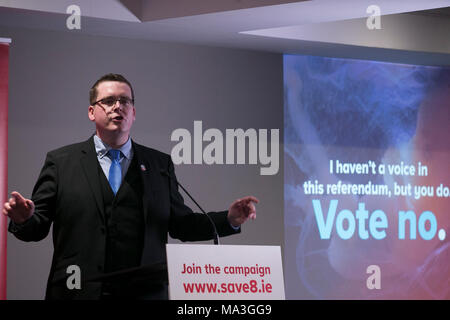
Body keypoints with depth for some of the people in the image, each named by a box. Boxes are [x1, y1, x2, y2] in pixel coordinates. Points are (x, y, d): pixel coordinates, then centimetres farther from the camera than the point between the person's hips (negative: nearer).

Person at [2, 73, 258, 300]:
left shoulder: (160, 164, 13)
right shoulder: (60, 161, 7)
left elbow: (180, 224, 12)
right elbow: (38, 227, 5)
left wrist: (229, 220, -1)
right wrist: (24, 218, -18)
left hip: (145, 294, 2)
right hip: (77, 293, -1)